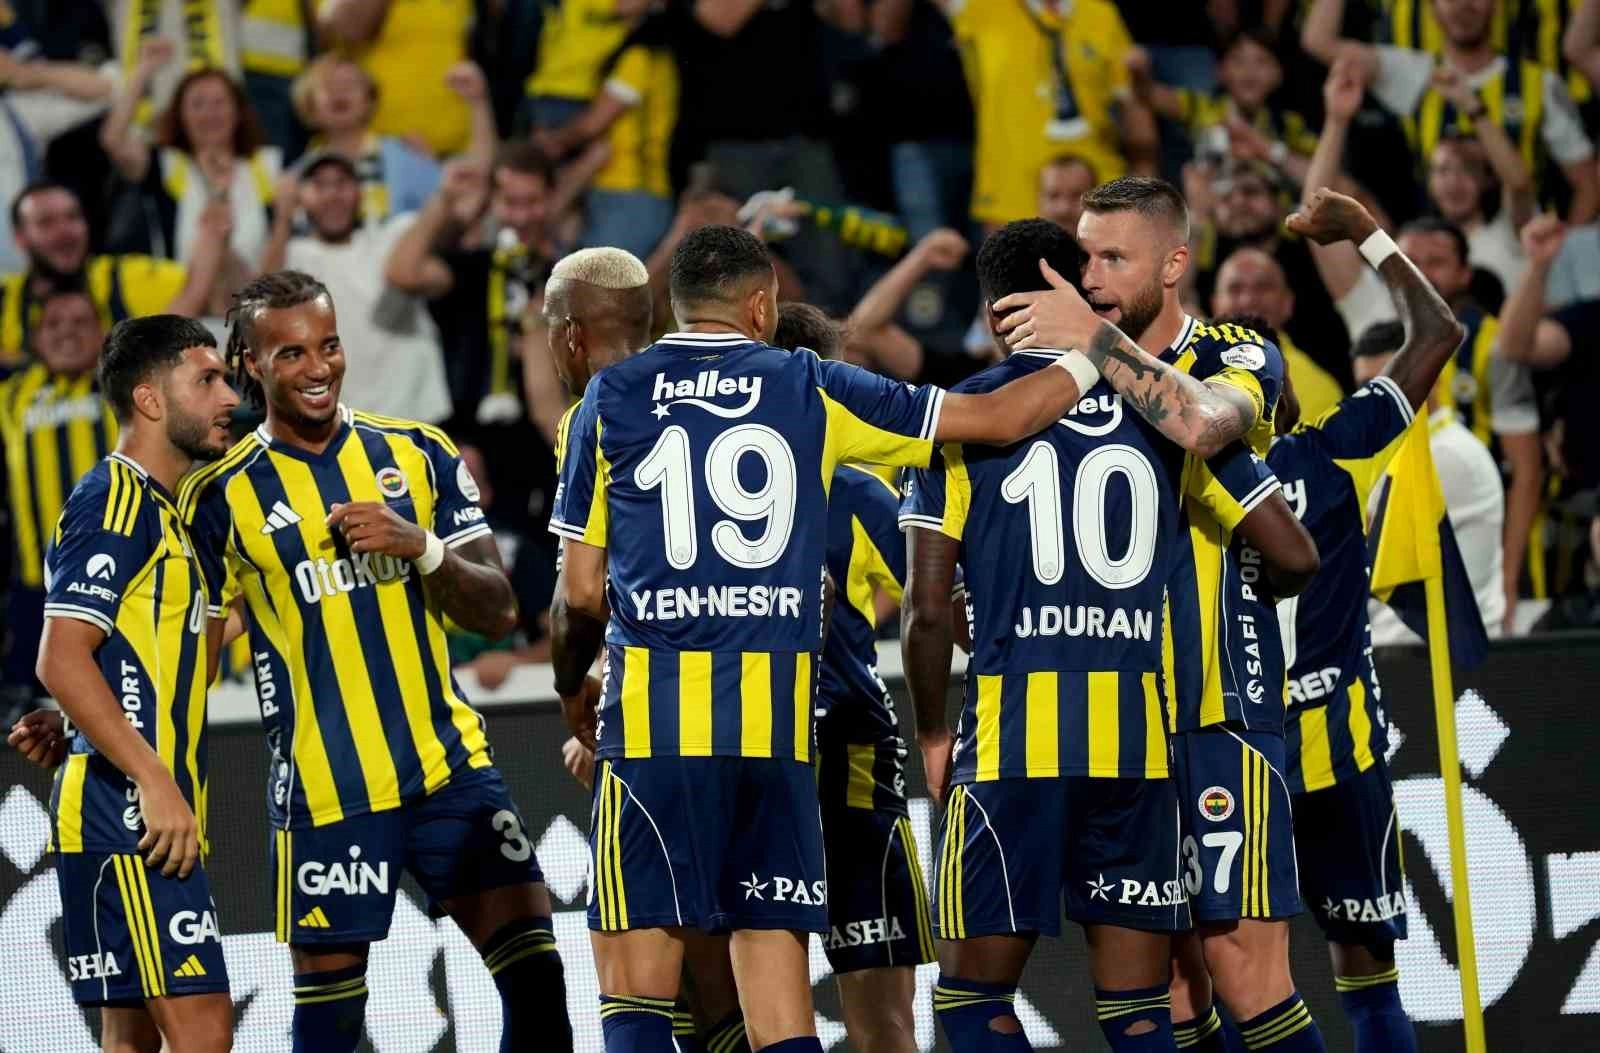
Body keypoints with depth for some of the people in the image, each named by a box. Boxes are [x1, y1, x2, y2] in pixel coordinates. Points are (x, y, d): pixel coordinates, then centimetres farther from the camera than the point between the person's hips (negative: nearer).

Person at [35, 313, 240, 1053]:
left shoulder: (165, 514, 21)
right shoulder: (114, 501, -10)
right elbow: (61, 659, -18)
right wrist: (156, 785, -21)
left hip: (153, 818, 10)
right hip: (124, 813, -10)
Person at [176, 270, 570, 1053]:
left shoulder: (419, 454, 6)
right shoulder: (224, 498, -2)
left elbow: (496, 612, 5)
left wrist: (422, 547, -12)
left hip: (451, 769, 3)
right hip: (325, 796, -3)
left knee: (535, 975, -5)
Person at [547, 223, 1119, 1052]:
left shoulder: (611, 401, 7)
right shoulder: (813, 392, 10)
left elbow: (581, 594, 7)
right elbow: (996, 419, 12)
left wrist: (573, 693, 25)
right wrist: (1093, 358, 29)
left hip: (652, 710, -2)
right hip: (778, 725, 2)